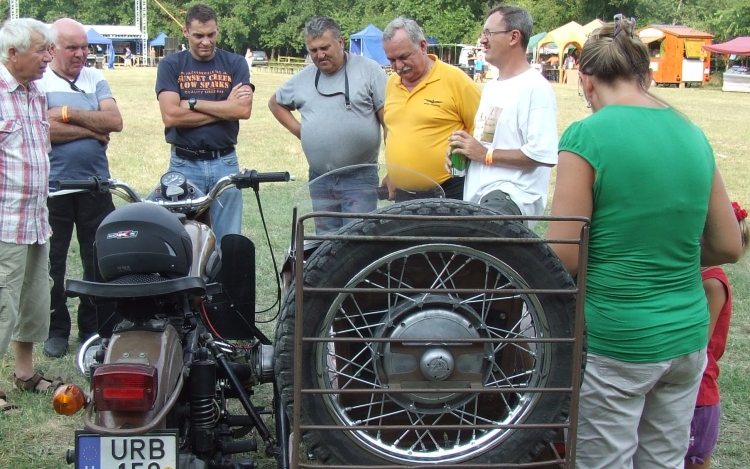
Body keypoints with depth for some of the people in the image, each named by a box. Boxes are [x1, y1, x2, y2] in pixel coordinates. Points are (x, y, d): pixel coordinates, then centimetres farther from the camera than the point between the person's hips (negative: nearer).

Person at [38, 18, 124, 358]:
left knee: (99, 261, 8)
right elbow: (44, 129, -18)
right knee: (51, 263, 7)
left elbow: (115, 121, -5)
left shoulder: (95, 79, 9)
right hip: (52, 186, -3)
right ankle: (56, 329, 21)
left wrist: (69, 114, -13)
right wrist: (92, 129, -11)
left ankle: (93, 327, 21)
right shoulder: (36, 81, -2)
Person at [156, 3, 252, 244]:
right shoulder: (170, 65, 4)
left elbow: (244, 109, -9)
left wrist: (193, 102, -9)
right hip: (184, 165, -1)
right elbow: (170, 115, -11)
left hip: (225, 163, 1)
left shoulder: (235, 64, 7)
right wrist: (225, 107, -8)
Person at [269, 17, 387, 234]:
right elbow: (275, 102, 27)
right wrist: (297, 129, 10)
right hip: (320, 180, 5)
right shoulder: (303, 78, 10)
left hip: (360, 178, -5)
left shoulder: (369, 70, -3)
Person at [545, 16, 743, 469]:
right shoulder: (693, 135, 4)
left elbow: (563, 259, -15)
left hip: (615, 341, -6)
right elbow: (729, 247, 9)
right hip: (688, 336, 6)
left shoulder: (587, 136, -14)